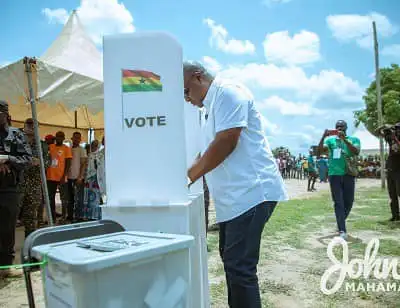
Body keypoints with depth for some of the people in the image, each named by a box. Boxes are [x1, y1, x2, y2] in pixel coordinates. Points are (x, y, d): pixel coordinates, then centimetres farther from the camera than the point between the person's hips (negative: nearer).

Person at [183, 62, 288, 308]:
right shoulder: (212, 105, 20)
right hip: (233, 196, 10)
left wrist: (189, 177, -12)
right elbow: (208, 152, 23)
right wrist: (186, 175, 10)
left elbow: (226, 143, -20)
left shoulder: (228, 92, -9)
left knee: (239, 267, -9)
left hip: (251, 192, -10)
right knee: (231, 260, 18)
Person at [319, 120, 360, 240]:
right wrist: (323, 137, -21)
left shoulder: (354, 139, 7)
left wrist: (344, 139, -20)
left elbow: (356, 152, -12)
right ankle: (342, 230, -6)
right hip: (334, 174, -1)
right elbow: (320, 150, -7)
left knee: (348, 202, 9)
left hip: (349, 174, 1)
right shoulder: (330, 139, 9)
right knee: (339, 203, -5)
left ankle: (341, 222, 33)